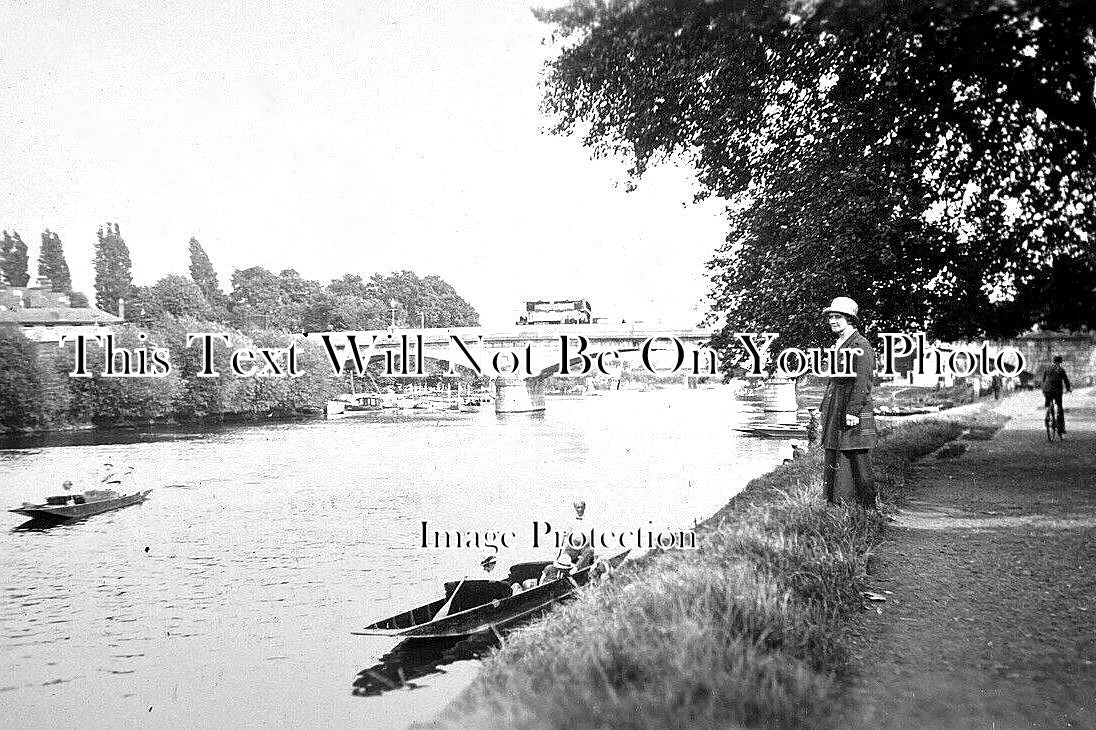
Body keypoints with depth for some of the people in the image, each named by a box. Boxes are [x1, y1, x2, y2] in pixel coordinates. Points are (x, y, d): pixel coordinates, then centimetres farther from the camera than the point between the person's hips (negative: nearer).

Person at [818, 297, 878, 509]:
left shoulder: (860, 345, -11)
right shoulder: (839, 345, 19)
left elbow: (862, 382, -18)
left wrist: (853, 411, -23)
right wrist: (825, 409, 21)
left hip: (854, 418, -9)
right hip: (836, 416, 9)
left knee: (859, 466, -3)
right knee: (833, 464, 9)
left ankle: (869, 511, 4)